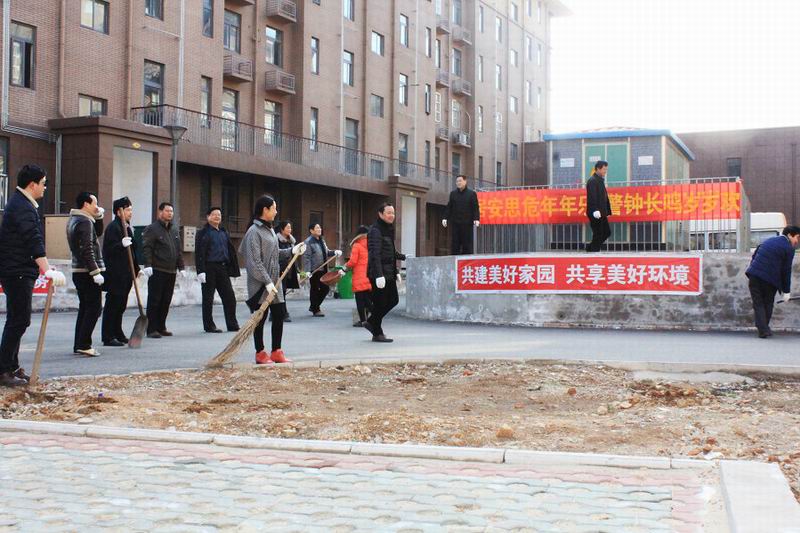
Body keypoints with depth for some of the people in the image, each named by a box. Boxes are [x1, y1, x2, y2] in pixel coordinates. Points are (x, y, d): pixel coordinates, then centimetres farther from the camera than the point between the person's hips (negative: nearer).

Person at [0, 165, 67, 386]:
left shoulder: (22, 204, 18)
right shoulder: (22, 207, -16)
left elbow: (31, 240, 29)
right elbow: (34, 242, -27)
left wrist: (46, 267, 35)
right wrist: (47, 270, -33)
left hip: (18, 272, 11)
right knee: (19, 321, -9)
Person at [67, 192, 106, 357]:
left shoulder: (74, 220, 17)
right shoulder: (84, 222, -15)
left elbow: (98, 232, 27)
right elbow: (87, 250, -22)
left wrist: (98, 217, 12)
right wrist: (95, 272, -23)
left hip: (78, 271, 10)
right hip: (87, 272, -10)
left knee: (85, 308, 14)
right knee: (94, 307, -7)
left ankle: (79, 344, 15)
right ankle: (84, 345, -10)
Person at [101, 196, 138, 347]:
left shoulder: (127, 228, 19)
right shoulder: (113, 227, -11)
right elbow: (108, 249, -20)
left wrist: (136, 269, 23)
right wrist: (121, 244, -35)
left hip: (125, 275, 9)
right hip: (115, 274, -9)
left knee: (120, 306, 15)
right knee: (112, 305, -6)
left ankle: (118, 334, 23)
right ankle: (108, 337, -3)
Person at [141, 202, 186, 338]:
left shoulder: (174, 230, 19)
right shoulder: (152, 229, -4)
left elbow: (178, 251, 23)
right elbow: (146, 248, -12)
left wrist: (181, 267, 17)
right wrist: (148, 265, -22)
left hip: (171, 272, 7)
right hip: (157, 271, -7)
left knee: (166, 301, 9)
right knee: (154, 301, -4)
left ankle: (161, 327, 17)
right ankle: (151, 329, -1)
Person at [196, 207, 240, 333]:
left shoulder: (224, 232, 17)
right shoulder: (203, 233, -2)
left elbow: (231, 251, 19)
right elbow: (199, 253, -9)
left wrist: (233, 269, 13)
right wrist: (201, 271, -17)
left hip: (223, 268, 6)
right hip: (209, 268, -6)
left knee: (229, 297, 3)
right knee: (208, 299, 2)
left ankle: (232, 324, 11)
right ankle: (209, 325, 10)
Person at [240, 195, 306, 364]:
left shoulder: (269, 229, 13)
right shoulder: (254, 231, -13)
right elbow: (255, 261, -18)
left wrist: (291, 251, 7)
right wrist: (267, 282, -21)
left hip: (274, 281, 8)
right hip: (260, 283, -8)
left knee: (279, 314, 9)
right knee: (260, 318, 1)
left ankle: (276, 352, 18)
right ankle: (260, 354, 12)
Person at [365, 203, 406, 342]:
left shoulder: (388, 229, 16)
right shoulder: (375, 230, -13)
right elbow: (375, 254, -21)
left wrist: (396, 271, 25)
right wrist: (379, 275, -28)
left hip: (389, 272, 9)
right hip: (379, 273, -9)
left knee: (393, 300, 11)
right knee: (380, 302, -3)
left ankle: (372, 322, 24)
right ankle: (377, 334, 8)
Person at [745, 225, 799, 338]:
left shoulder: (768, 241, 17)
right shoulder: (789, 248, -2)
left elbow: (754, 257, 18)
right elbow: (786, 271, -2)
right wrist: (786, 291, 5)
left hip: (754, 276, 4)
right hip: (770, 280, -4)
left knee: (758, 304, 6)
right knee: (768, 304, 13)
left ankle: (762, 329, -5)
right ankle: (764, 329, 15)